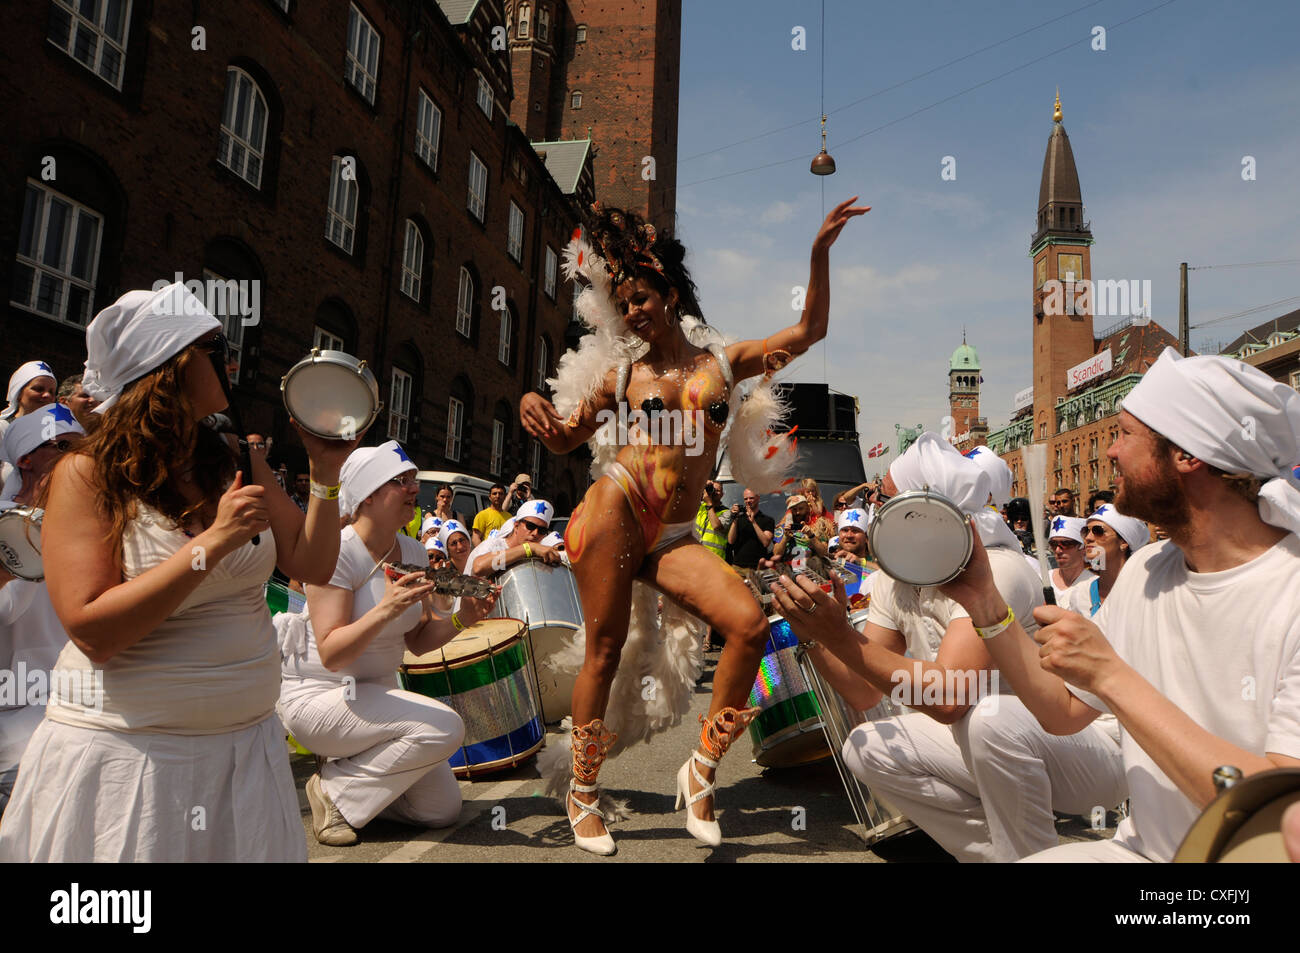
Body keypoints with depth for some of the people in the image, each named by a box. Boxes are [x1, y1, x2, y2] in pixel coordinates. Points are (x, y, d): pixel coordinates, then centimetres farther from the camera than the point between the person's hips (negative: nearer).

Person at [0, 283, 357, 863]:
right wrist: (212, 544, -25)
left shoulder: (240, 463, 3)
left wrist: (325, 474, -7)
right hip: (124, 750, -5)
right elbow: (93, 632, -19)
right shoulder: (88, 475, -12)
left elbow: (312, 567, 3)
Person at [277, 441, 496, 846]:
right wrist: (385, 610, -40)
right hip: (316, 694, -7)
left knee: (443, 809, 4)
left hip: (376, 691, 7)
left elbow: (418, 641, 4)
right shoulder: (336, 551, -22)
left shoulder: (413, 553, 0)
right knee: (445, 727, -27)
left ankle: (353, 770, 20)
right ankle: (334, 790, -7)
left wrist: (460, 619, -15)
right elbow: (331, 654, -27)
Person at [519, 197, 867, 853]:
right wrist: (534, 403, -1)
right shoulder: (623, 376, 11)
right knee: (605, 652, -3)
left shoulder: (724, 362, 14)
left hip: (673, 537, 2)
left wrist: (820, 253, 6)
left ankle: (701, 770, 0)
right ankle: (581, 794, 16)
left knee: (750, 627, -17)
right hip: (614, 512, -1)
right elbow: (563, 438, 20)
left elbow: (809, 331, 14)